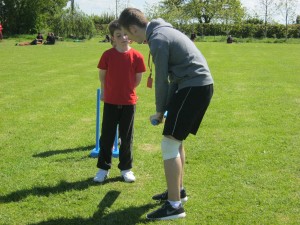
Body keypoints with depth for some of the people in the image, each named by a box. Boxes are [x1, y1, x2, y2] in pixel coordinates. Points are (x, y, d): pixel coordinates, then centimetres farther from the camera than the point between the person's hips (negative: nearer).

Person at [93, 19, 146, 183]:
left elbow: (138, 79, 3)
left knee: (126, 137, 9)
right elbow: (102, 75, 5)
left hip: (129, 102, 0)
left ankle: (126, 168, 22)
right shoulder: (108, 55, -8)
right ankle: (103, 168, 19)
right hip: (110, 101, 0)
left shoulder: (137, 56, -9)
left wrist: (126, 90, 9)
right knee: (107, 136, 7)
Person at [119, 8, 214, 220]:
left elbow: (161, 79, -10)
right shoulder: (163, 31, 17)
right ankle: (178, 190, 33)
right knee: (176, 139, 20)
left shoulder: (158, 40, -15)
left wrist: (160, 110, 3)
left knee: (169, 143, -9)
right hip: (199, 85, 10)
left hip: (194, 87, -10)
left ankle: (175, 205, -6)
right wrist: (167, 106, 15)